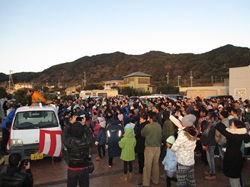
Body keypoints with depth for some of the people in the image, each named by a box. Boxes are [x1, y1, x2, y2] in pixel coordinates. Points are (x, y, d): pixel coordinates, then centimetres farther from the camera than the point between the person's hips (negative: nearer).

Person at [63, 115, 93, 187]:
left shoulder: (69, 142, -25)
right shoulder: (87, 141, -24)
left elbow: (64, 133, -4)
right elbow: (90, 133, -1)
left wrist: (71, 122, -4)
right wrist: (84, 124, -2)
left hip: (72, 169, 0)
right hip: (84, 169, 1)